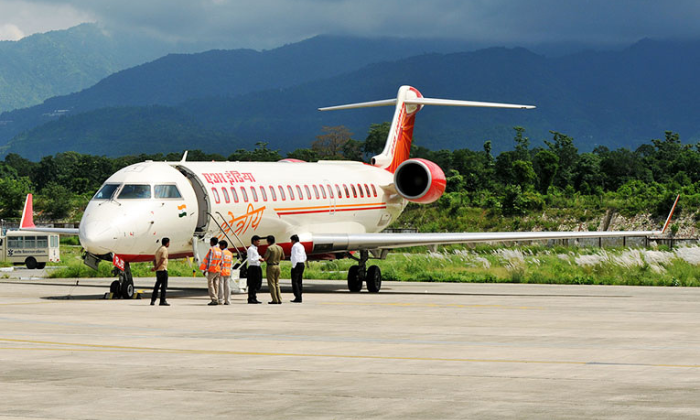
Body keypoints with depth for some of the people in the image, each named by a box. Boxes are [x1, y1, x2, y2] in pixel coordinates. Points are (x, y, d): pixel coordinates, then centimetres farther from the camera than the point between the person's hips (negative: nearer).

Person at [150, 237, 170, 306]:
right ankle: (162, 301, -5)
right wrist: (156, 267, -18)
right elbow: (162, 260, -20)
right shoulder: (164, 249, -10)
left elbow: (154, 260, 16)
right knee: (164, 286, -4)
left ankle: (153, 300, 9)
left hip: (158, 271, 8)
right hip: (163, 269, -8)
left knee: (157, 286, 11)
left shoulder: (158, 249, 19)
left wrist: (155, 266, 2)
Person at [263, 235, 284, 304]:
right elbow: (282, 257, 18)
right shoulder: (280, 248, 6)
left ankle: (275, 300, -2)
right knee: (277, 283, 14)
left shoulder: (269, 248, -15)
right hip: (277, 266, 6)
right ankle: (279, 299, 9)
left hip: (271, 266, -6)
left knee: (271, 283, 0)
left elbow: (265, 258, -16)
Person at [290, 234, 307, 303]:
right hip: (302, 264, 9)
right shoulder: (301, 246, 16)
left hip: (296, 264, -9)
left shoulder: (295, 246, -11)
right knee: (299, 281, 11)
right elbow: (304, 257, 21)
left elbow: (295, 257, -18)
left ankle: (297, 297, -15)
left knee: (294, 281, -8)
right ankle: (299, 298, 10)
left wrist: (293, 266, -13)